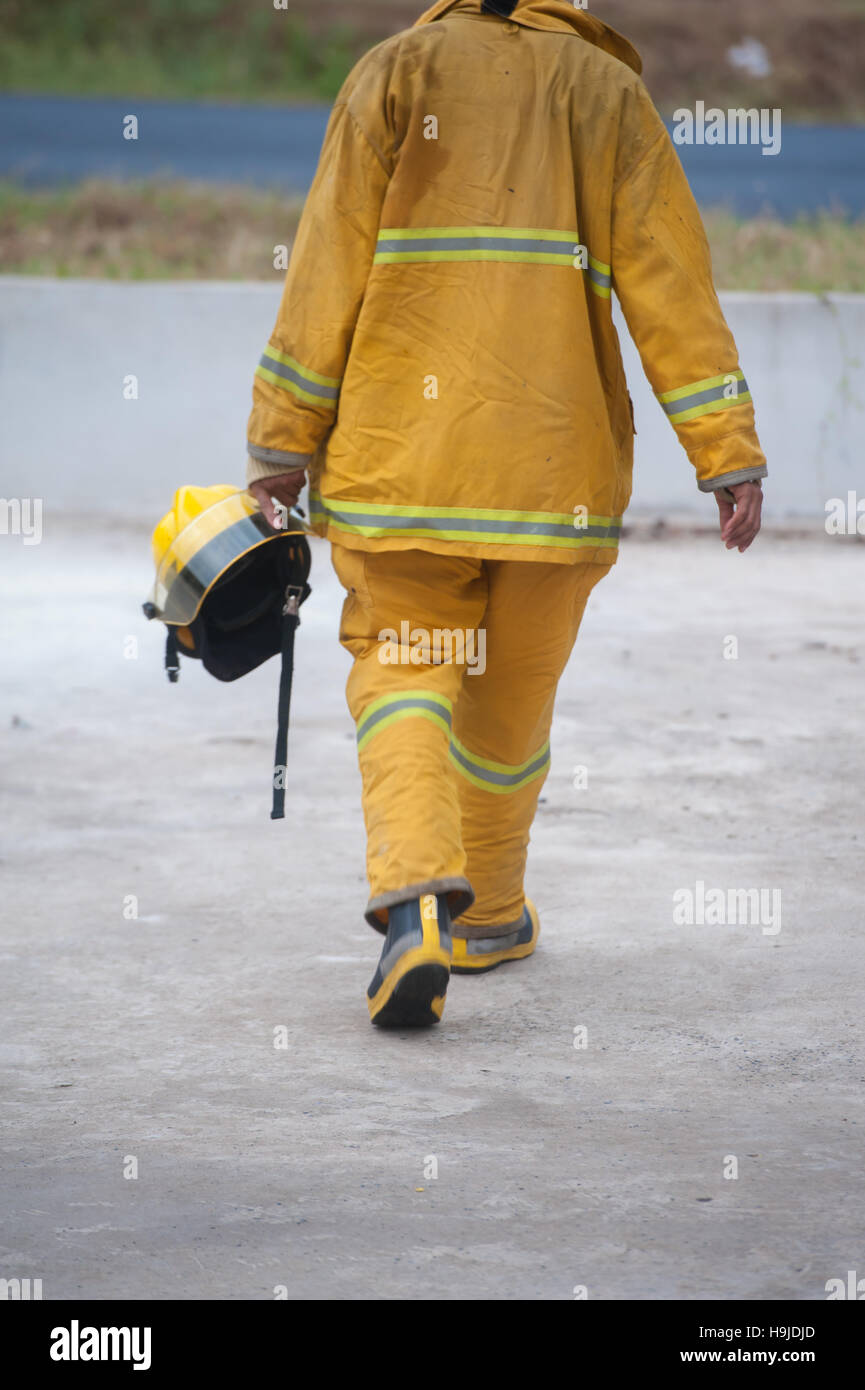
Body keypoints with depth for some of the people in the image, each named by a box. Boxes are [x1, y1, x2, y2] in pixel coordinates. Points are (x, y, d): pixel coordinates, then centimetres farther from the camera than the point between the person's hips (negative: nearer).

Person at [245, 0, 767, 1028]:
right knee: (513, 693, 17)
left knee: (402, 672, 5)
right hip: (558, 464, 1)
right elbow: (669, 278, -1)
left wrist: (284, 438, 0)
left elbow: (330, 264, -2)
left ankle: (413, 893, -19)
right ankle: (487, 916, 31)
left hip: (402, 453, -1)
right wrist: (726, 450, -2)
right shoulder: (607, 92, 6)